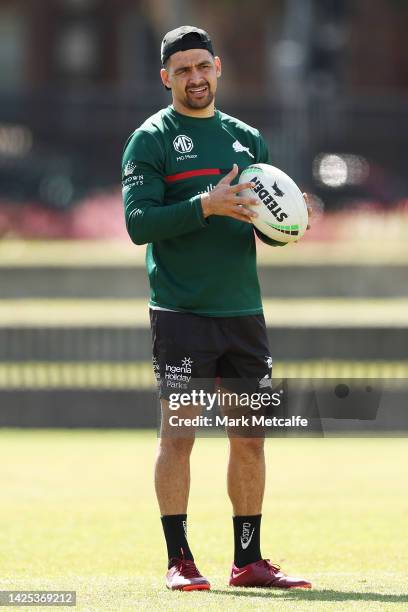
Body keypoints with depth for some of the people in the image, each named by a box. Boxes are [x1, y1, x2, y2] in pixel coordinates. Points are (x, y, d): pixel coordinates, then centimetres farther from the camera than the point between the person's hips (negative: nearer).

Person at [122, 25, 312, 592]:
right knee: (178, 434, -5)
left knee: (250, 437, 6)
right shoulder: (151, 140, -1)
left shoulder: (246, 138, 15)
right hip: (181, 311, -5)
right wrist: (205, 206, -22)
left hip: (243, 309, 5)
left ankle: (248, 561, 13)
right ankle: (179, 562, 0)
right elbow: (138, 222, -11)